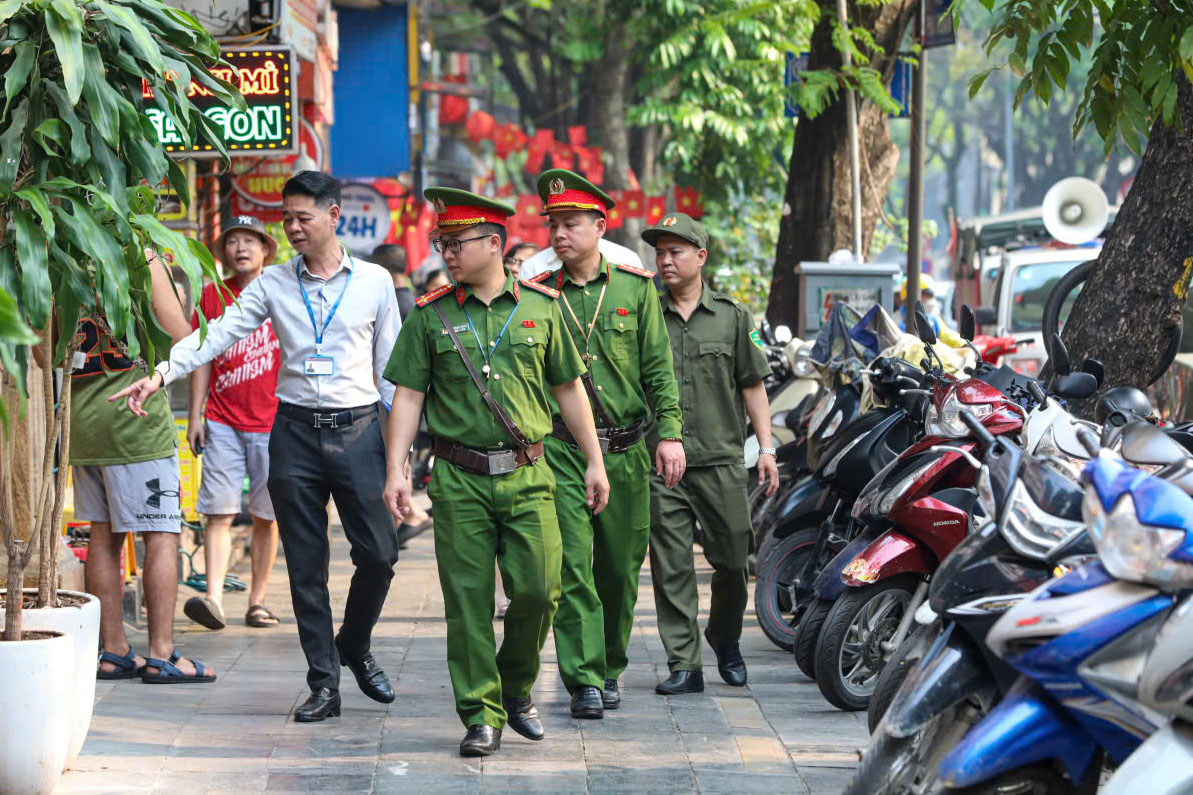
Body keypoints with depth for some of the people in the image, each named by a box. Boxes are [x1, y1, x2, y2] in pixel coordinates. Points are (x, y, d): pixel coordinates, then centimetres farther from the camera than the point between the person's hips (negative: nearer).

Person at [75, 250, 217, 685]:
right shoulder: (141, 258, -8)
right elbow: (182, 339, -8)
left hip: (82, 420, 6)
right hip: (136, 420, -6)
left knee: (103, 534, 12)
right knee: (161, 534, -2)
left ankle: (112, 650, 14)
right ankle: (161, 654, -4)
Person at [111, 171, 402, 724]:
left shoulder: (374, 281, 3)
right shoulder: (273, 284, 5)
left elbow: (392, 365, 7)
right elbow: (218, 334, -3)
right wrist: (162, 373, -17)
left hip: (358, 430, -1)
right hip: (295, 431, 1)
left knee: (379, 552, -3)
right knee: (305, 564, 2)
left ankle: (354, 647, 24)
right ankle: (324, 683, 9)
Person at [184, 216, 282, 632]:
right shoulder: (212, 295, 7)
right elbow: (202, 359, 12)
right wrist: (195, 415, 6)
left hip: (271, 425, -1)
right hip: (222, 424, 1)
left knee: (266, 516, 4)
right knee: (219, 512, -8)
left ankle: (257, 601, 11)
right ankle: (214, 599, -17)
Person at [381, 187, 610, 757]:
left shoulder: (541, 308, 6)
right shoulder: (430, 315, 4)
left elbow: (569, 389, 13)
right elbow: (408, 396, 4)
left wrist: (595, 462, 12)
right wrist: (396, 469, -6)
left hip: (528, 476, 1)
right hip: (459, 480, 0)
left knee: (539, 590, -4)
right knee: (468, 600, -2)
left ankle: (516, 687, 21)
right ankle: (482, 716, 6)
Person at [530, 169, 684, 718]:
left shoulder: (635, 287, 6)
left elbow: (658, 368, 5)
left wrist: (670, 433, -4)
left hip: (626, 449, 1)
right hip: (561, 450, -1)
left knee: (620, 568, 8)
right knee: (572, 566, -10)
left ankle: (609, 667, 24)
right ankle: (584, 680, -9)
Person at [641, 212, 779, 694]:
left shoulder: (731, 316, 9)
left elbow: (752, 384, 11)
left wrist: (766, 447, 4)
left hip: (721, 460, 0)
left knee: (733, 560, 4)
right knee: (671, 565, -3)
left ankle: (725, 641, 28)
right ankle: (683, 664, 1)